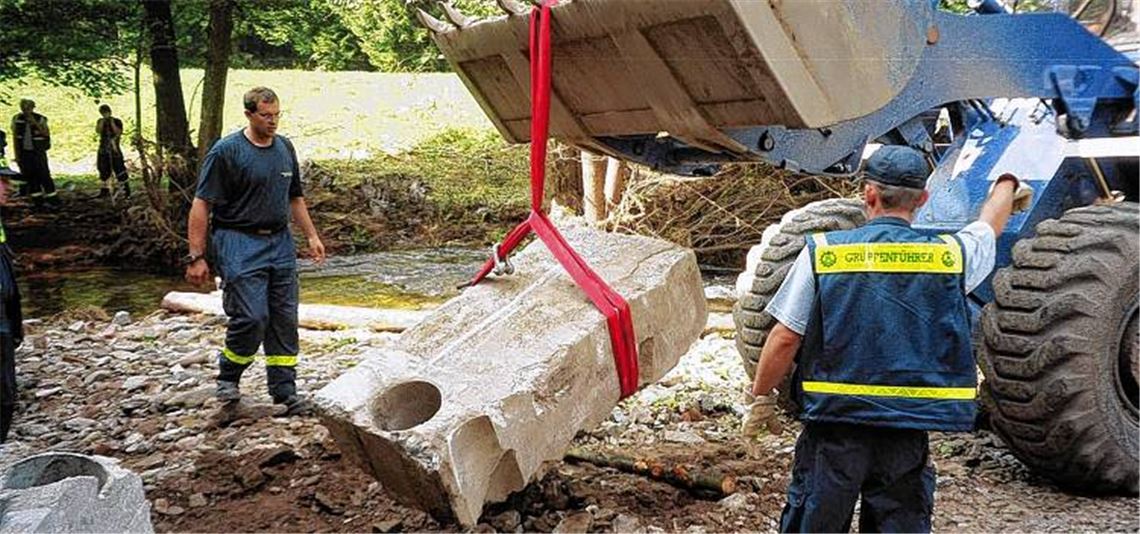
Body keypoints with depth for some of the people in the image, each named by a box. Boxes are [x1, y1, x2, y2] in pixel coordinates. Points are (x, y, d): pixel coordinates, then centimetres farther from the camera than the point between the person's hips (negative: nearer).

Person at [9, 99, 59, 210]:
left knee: (44, 175, -7)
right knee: (30, 178, 4)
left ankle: (53, 200, 0)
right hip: (24, 153, 3)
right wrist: (16, 154, 2)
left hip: (38, 152, -3)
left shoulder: (40, 119, -4)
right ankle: (38, 201, 11)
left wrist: (35, 124, -22)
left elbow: (47, 134, -11)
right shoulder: (17, 119, 2)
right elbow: (15, 137, 6)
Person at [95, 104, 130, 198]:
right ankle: (104, 190, 15)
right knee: (103, 170, 7)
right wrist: (102, 121, -12)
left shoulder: (117, 121, 1)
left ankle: (126, 191, -8)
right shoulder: (100, 121, 10)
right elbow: (98, 131, -6)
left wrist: (112, 122, -15)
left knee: (119, 169, -9)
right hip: (103, 148, 4)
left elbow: (118, 132, -11)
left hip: (114, 149, -4)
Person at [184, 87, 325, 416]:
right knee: (252, 317, -12)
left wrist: (311, 236, 16)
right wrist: (196, 256, -14)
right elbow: (201, 206, -11)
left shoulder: (285, 148, 12)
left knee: (285, 319, 5)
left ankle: (284, 390, 14)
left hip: (280, 243, 6)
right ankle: (228, 376, 13)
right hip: (240, 244, -6)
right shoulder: (226, 151, -9)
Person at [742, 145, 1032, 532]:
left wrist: (761, 397, 8)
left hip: (833, 428, -1)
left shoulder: (822, 252, -6)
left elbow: (785, 340, -7)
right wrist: (1007, 186, 46)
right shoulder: (950, 254, 0)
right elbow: (989, 225, 23)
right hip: (907, 436, 1)